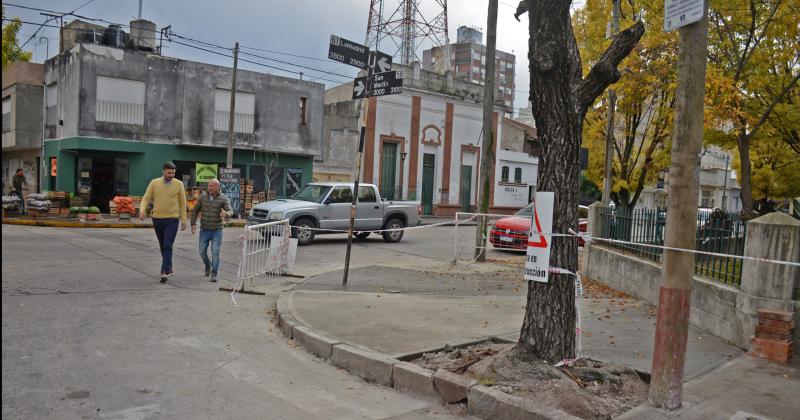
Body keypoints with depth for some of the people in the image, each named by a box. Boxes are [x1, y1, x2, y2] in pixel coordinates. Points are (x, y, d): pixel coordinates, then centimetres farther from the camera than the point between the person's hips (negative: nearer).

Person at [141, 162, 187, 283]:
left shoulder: (178, 184, -1)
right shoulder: (154, 183, 1)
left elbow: (182, 203, 3)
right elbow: (146, 198, 1)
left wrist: (184, 220, 2)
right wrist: (142, 210, -18)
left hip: (172, 220, -3)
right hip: (157, 219, 3)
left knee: (168, 246, -13)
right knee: (162, 246, 15)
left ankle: (165, 272, -15)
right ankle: (169, 268, 31)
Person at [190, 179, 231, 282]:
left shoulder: (223, 199, -7)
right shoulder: (203, 196, 0)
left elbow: (229, 211, -20)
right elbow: (195, 210, 8)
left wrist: (226, 214, -44)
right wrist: (193, 224, -1)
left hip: (217, 231, -3)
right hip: (204, 230, 3)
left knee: (215, 251, -10)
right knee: (202, 251, 6)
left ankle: (214, 274, -2)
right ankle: (208, 265, 36)